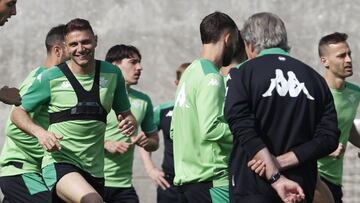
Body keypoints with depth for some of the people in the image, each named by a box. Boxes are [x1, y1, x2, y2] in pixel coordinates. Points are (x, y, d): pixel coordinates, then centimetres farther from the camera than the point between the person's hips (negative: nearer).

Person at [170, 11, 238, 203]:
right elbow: (210, 129, -22)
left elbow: (174, 131, 19)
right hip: (211, 179, -9)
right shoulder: (211, 77, -12)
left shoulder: (189, 72, 16)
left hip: (185, 176, 9)